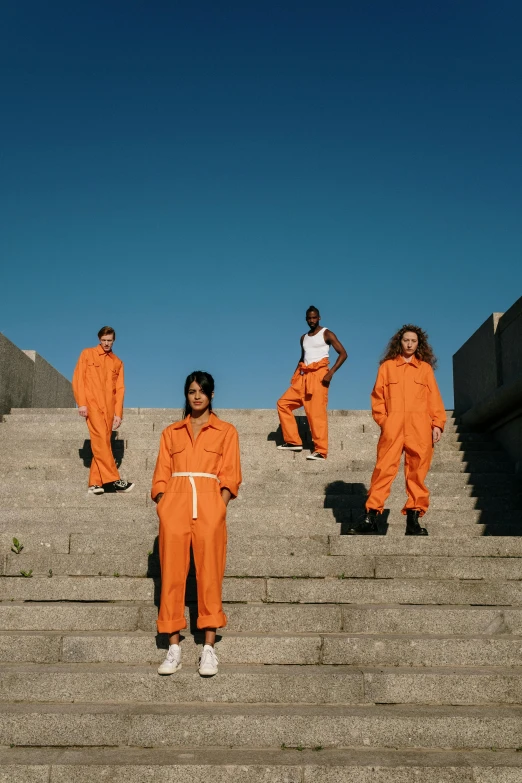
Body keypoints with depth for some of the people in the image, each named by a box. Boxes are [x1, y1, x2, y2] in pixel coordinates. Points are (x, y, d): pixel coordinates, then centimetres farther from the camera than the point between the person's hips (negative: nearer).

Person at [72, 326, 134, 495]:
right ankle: (113, 480, -21)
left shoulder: (118, 362, 17)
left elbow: (119, 389, 12)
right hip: (92, 403, -4)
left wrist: (118, 413, 2)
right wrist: (81, 403, -8)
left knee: (102, 442, 0)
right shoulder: (87, 354, 10)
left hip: (109, 407, 4)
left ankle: (94, 483, 2)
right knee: (100, 439, -16)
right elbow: (77, 379, 3)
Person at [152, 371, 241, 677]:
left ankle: (209, 648, -3)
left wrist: (219, 509, -8)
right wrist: (162, 508, -2)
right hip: (175, 504, 2)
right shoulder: (171, 433, 19)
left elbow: (230, 476, 5)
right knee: (172, 573, -4)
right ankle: (174, 649, -1)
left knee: (209, 573, -6)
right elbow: (161, 475, 13)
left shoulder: (226, 431, 13)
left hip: (209, 504, -2)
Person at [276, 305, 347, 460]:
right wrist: (295, 374, 13)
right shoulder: (304, 338, 19)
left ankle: (321, 451, -14)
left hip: (318, 375, -7)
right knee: (283, 403, 3)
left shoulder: (326, 334, 0)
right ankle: (293, 441, 6)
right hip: (303, 377, 7)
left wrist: (331, 372, -17)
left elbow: (343, 354, -6)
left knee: (316, 413, -14)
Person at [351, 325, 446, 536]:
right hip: (393, 427, -1)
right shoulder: (387, 366, 13)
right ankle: (372, 517, -9)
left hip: (420, 428, 1)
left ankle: (413, 519, 4)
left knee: (417, 472, 0)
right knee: (384, 469, -7)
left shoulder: (425, 368, 15)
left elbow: (434, 398, 10)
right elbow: (378, 396, 10)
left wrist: (438, 423, 0)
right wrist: (382, 419, -1)